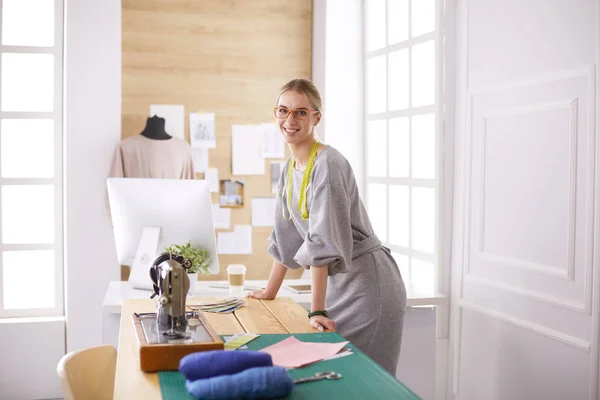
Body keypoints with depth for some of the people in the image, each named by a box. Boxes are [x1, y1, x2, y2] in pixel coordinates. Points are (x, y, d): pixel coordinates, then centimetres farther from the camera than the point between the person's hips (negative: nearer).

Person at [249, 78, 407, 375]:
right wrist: (270, 291, 20)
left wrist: (317, 310, -26)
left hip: (368, 287, -8)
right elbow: (285, 236, 16)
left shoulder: (328, 164, -19)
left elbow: (323, 240, -24)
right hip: (337, 284, 8)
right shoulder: (290, 167, 8)